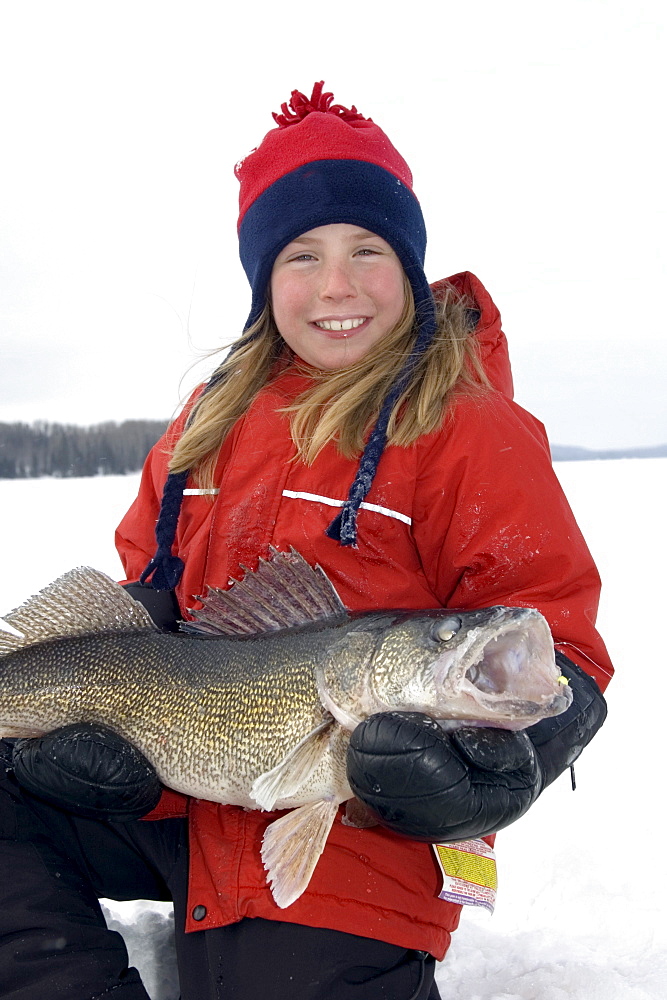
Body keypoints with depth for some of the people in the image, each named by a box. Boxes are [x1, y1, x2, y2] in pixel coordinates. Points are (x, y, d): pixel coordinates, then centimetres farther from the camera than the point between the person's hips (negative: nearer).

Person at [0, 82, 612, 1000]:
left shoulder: (474, 431, -7)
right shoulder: (215, 415, 12)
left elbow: (556, 644, -10)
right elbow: (144, 583, 17)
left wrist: (499, 760, -31)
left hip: (349, 846, -6)